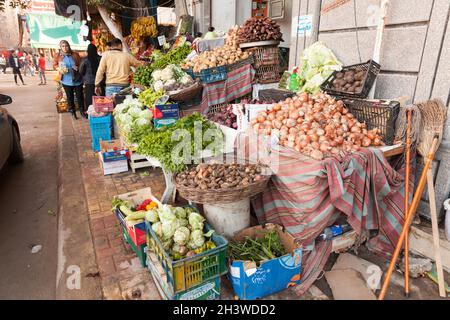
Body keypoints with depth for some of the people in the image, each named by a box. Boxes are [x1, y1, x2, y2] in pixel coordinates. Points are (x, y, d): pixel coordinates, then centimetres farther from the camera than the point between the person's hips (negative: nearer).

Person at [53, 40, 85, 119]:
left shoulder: (75, 54, -4)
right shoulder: (58, 56, -1)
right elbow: (54, 65, 10)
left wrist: (78, 67, -16)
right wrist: (59, 69, -10)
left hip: (77, 80, -1)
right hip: (66, 81, 1)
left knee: (80, 96, 6)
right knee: (70, 97, 11)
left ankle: (82, 111, 20)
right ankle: (72, 112, 24)